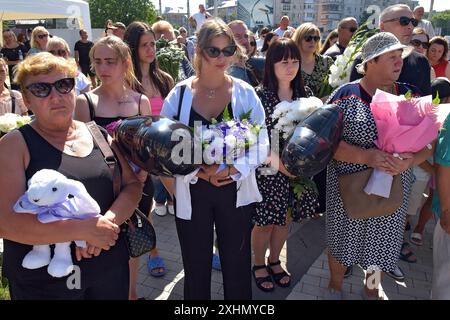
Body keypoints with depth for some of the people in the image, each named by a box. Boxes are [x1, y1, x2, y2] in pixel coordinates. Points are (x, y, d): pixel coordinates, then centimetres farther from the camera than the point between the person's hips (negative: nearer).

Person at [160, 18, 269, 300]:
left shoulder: (245, 93, -3)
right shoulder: (179, 94, -4)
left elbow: (262, 145, -3)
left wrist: (231, 168, -19)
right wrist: (199, 171, -18)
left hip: (235, 191, 0)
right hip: (192, 194, 0)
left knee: (236, 267, 15)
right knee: (196, 269, 15)